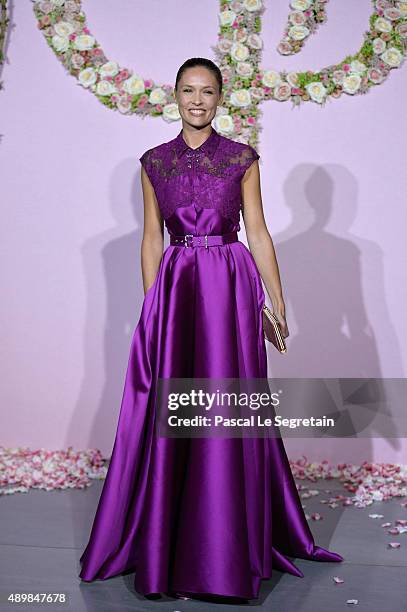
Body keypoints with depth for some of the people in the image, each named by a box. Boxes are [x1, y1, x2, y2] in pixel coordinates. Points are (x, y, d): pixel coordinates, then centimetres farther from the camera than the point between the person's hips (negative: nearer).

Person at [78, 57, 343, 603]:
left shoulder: (243, 158, 5)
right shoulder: (154, 162, 10)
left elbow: (258, 233, 4)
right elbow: (152, 238, 10)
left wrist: (278, 304, 1)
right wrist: (151, 305, 5)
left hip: (230, 290, -1)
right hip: (175, 290, 2)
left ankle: (229, 548, 16)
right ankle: (167, 542, 19)